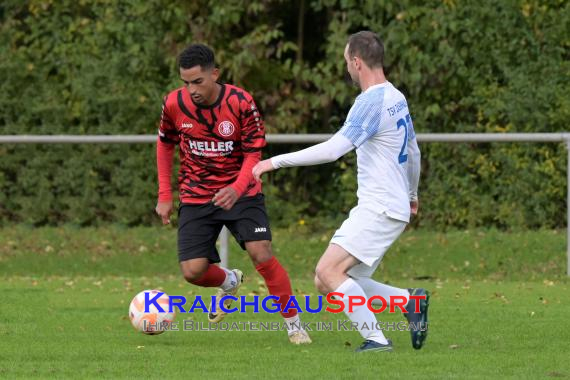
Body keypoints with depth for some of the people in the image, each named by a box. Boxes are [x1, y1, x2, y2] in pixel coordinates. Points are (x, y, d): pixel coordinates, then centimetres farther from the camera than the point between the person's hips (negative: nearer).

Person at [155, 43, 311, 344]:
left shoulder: (241, 103, -17)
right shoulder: (174, 104, -9)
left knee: (262, 255, -18)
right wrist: (164, 195, 6)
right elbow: (165, 144, 9)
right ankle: (229, 282, 27)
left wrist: (237, 188, -31)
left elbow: (253, 153, -11)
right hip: (195, 198, 2)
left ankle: (293, 324, -1)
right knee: (193, 271, -10)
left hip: (240, 194, -2)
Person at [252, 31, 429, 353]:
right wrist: (412, 194, 44)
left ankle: (376, 339, -16)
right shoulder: (397, 99, 15)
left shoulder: (371, 102, -16)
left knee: (328, 271, -17)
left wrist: (275, 162, -21)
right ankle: (410, 300, 7)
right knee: (327, 283, 6)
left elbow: (333, 149, -25)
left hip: (381, 209, -10)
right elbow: (414, 152, 27)